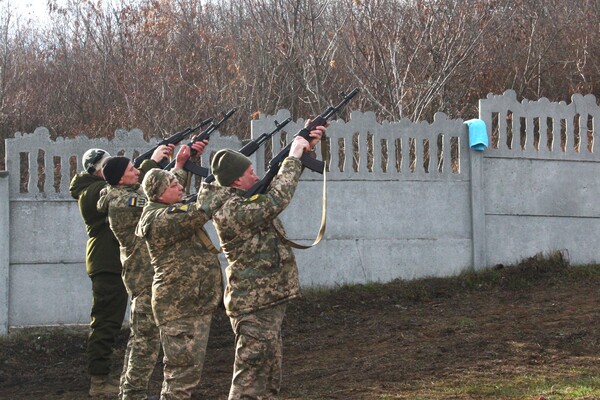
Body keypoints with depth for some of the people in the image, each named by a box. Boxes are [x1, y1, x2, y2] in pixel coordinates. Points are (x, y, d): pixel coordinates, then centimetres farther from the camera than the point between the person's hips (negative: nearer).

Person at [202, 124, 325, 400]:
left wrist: (305, 148, 9)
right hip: (254, 307, -10)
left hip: (268, 300, 10)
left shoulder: (245, 198, 8)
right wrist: (294, 157, -19)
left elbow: (279, 180, 21)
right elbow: (276, 200, -29)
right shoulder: (231, 212, -20)